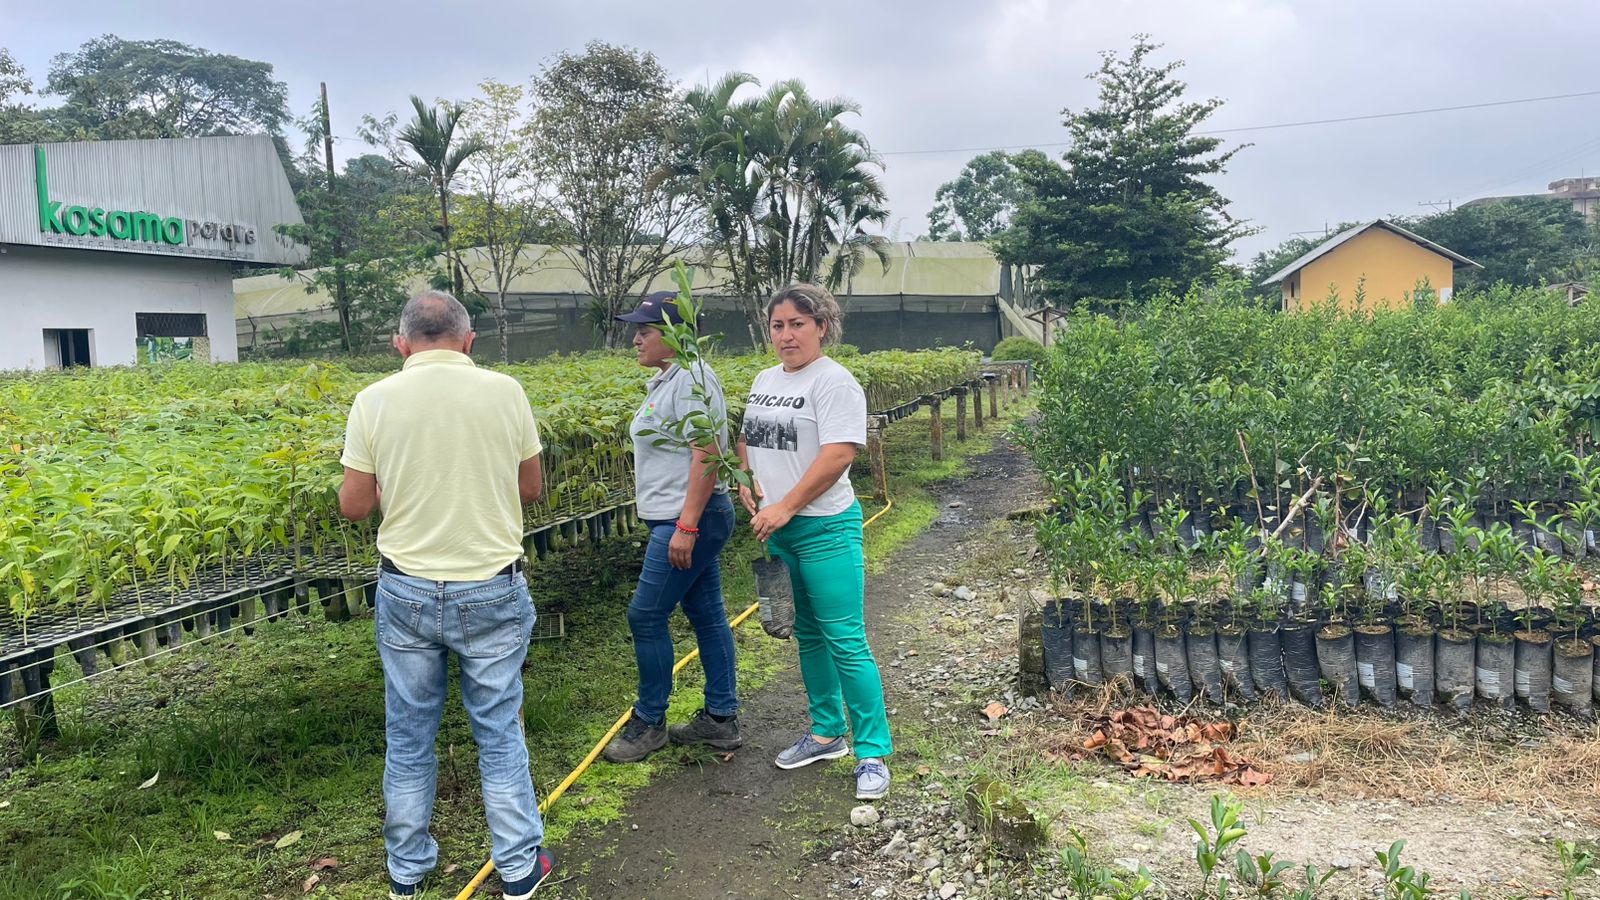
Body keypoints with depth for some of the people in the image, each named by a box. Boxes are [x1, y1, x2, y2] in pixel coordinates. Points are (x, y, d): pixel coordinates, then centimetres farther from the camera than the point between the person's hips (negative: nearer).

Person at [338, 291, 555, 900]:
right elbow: (530, 490, 3)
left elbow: (353, 507, 0)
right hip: (491, 592, -1)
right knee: (499, 732, 12)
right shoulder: (505, 392, -7)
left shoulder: (375, 401, -6)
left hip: (407, 592, 1)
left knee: (409, 736, 16)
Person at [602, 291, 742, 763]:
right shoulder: (670, 378, 16)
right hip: (683, 521, 10)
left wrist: (686, 526, -26)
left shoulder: (691, 379, -17)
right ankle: (721, 719, 22)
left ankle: (649, 723, 9)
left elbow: (706, 457, -23)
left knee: (646, 615, -5)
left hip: (690, 519, -10)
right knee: (706, 614, 13)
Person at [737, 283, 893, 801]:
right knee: (807, 634, 17)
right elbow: (748, 439, 24)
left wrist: (784, 509, -19)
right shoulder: (764, 381, 13)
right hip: (777, 530, 8)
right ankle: (827, 734, 31)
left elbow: (838, 455, -21)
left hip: (825, 529, -8)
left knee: (846, 642, -7)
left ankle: (873, 753, 4)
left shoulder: (834, 382, -12)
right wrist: (748, 482, 4)